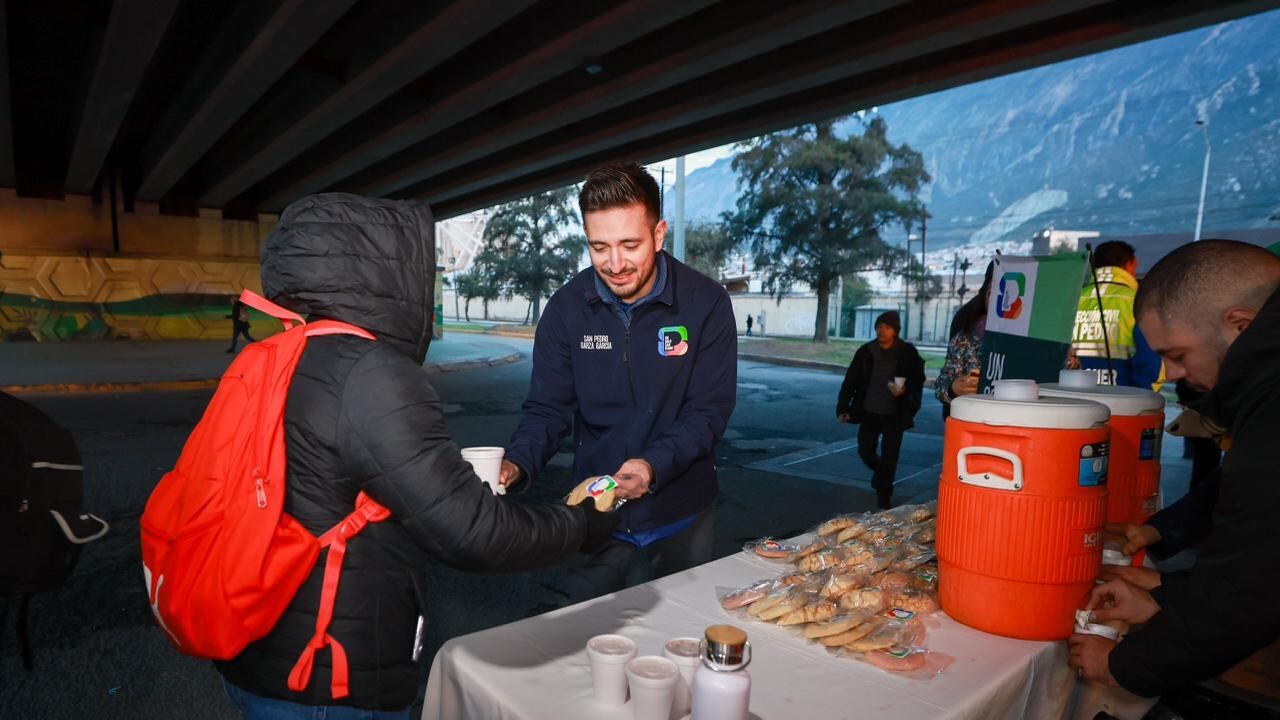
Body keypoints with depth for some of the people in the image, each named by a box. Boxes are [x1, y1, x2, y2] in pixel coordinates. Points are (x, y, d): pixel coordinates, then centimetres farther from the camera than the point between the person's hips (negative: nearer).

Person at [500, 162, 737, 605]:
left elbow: (709, 411, -15)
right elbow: (548, 409, -6)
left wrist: (654, 465, -32)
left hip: (681, 513, 0)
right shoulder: (566, 308, -10)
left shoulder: (706, 303, -15)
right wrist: (517, 464, -26)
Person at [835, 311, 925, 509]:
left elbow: (918, 380, 1)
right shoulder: (866, 352, -3)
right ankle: (880, 472, 42)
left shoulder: (907, 353, -6)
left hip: (894, 415, -2)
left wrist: (905, 390, -20)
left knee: (889, 458, 1)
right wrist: (843, 407, -8)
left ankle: (884, 497, 17)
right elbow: (850, 381, -2)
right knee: (865, 451, 8)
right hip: (869, 412, 2)